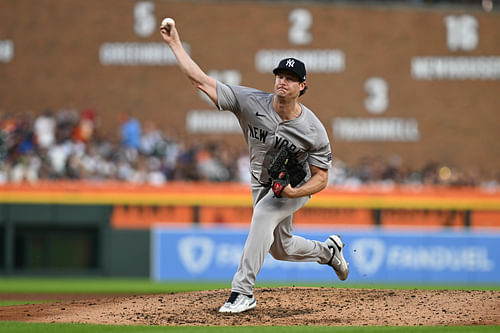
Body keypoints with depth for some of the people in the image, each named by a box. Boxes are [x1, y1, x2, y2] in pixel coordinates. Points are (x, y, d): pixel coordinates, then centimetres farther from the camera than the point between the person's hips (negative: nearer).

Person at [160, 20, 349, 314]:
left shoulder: (314, 131, -26)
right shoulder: (251, 102, -22)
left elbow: (321, 178, -18)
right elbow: (201, 80, -22)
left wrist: (294, 192, -37)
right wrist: (175, 44, -27)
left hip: (296, 187, -5)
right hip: (262, 186, 5)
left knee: (263, 213, -34)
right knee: (281, 248, 17)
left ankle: (243, 291, -34)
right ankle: (329, 250, 50)